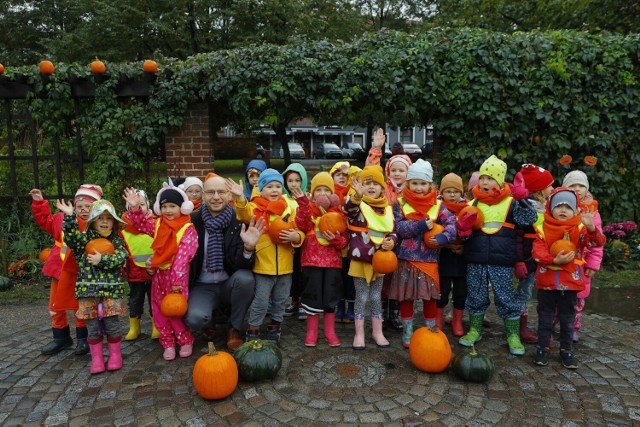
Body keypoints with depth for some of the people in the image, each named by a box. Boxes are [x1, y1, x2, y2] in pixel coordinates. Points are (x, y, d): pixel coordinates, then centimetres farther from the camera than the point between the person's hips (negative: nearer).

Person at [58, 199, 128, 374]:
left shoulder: (117, 241, 6)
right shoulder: (85, 238, 6)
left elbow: (121, 259, -9)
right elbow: (71, 237, -15)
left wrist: (102, 260, -18)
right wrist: (70, 217, -25)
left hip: (111, 289, -1)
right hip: (88, 288, 1)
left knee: (112, 324, 2)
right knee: (93, 326, 7)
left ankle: (115, 354, 19)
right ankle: (96, 357, 20)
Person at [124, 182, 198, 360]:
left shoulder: (188, 230, -13)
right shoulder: (158, 224, 5)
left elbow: (183, 257, -19)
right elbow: (141, 224, 16)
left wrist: (177, 280, -22)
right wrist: (135, 207, -3)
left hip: (177, 275, -6)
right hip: (158, 274, 6)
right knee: (159, 309, 10)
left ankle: (185, 341, 18)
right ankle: (168, 343, 23)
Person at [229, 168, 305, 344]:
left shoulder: (289, 210, 7)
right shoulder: (256, 207, -5)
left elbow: (300, 232, 8)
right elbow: (244, 214, -28)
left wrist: (295, 236, -15)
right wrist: (240, 198, -47)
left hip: (285, 266, 4)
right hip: (263, 265, -4)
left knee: (281, 301, 17)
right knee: (261, 302, 1)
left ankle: (274, 328, 35)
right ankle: (252, 332, 19)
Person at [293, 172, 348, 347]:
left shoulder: (338, 211, 7)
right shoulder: (308, 208, 3)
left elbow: (344, 239, 5)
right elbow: (301, 226, -19)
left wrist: (336, 239, -17)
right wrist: (303, 204, -27)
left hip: (333, 260, 2)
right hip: (312, 259, -1)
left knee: (330, 295, 8)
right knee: (313, 295, 3)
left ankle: (330, 330, 23)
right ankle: (311, 331, 18)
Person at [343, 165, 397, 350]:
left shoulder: (387, 208, 5)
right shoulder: (356, 204, -9)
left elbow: (392, 231, 13)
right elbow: (347, 208, -34)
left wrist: (391, 242, -10)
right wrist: (357, 195, -54)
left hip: (380, 259, 4)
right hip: (360, 259, -4)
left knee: (376, 297, 15)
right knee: (361, 297, 5)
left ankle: (377, 331, 29)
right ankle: (359, 333, 19)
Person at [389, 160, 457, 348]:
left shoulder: (437, 205, 2)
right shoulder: (400, 204, -1)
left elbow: (451, 223, -7)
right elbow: (400, 228, -12)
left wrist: (443, 237, -24)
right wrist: (421, 225, -20)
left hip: (429, 259, 1)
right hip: (407, 258, 0)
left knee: (430, 297, 10)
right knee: (406, 297, 9)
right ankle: (407, 332, 25)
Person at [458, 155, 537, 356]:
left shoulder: (511, 203, -1)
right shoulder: (474, 203, 4)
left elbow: (529, 219, -14)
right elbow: (465, 233, 6)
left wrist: (521, 199, -25)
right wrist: (463, 228, -17)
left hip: (502, 262, -2)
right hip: (475, 261, 3)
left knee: (506, 298, 5)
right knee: (476, 296, 13)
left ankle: (513, 335, 21)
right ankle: (475, 330, 30)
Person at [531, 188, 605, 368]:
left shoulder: (580, 229, -3)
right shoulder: (543, 228, -5)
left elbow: (598, 242, -18)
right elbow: (538, 252, -11)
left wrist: (591, 227, -35)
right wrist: (555, 260, -25)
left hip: (570, 281, 1)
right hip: (546, 280, 0)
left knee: (567, 318, 13)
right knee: (545, 316, 10)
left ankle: (566, 350, 28)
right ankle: (542, 348, 22)